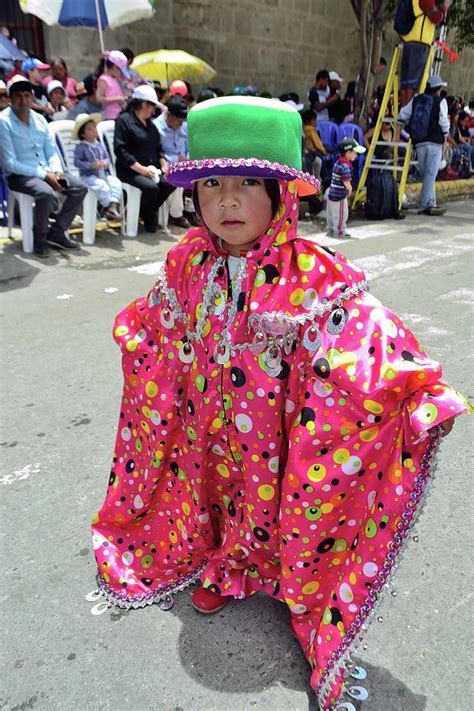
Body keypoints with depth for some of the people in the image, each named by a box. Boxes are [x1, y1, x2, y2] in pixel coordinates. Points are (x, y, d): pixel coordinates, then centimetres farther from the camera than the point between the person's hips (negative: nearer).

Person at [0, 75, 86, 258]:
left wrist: (56, 172, -9)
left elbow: (51, 152, 13)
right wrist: (44, 175, -20)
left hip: (46, 172, 7)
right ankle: (39, 238, -12)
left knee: (80, 188, -10)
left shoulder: (39, 119, 10)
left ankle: (56, 232, -2)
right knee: (46, 193, -35)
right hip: (18, 176, -7)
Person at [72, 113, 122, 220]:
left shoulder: (100, 145, 12)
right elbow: (77, 162, -12)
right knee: (103, 186, -30)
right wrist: (91, 165, -22)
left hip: (103, 174, 6)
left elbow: (107, 158, 17)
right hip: (88, 176, -6)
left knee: (116, 182, -18)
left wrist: (106, 162, -9)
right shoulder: (80, 147, -5)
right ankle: (108, 207, -18)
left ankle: (113, 205, -26)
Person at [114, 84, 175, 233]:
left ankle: (147, 211, 1)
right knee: (151, 186, -33)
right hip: (129, 170, -7)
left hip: (151, 168, 7)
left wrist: (163, 163, 5)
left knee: (170, 182, -20)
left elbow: (158, 148, 26)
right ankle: (149, 220, -4)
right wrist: (140, 168, -21)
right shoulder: (124, 120, -4)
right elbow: (120, 150, -14)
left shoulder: (150, 123, 22)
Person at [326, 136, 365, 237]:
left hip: (332, 194, 9)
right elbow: (346, 182, -25)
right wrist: (350, 189, -6)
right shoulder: (345, 166, -20)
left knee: (331, 214, 20)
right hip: (340, 196, -9)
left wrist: (348, 188, 7)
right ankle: (339, 233, 15)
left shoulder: (338, 162, 7)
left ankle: (330, 230, 33)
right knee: (341, 215, 5)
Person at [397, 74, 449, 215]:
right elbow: (444, 124, -2)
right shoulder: (441, 101, 1)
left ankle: (430, 203, 13)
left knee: (425, 174, 11)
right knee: (430, 174, -6)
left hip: (419, 143, 5)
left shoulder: (416, 100, 13)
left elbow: (402, 116, 13)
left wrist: (397, 137, 18)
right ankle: (424, 205, -11)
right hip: (434, 142, -5)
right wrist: (444, 144, 5)